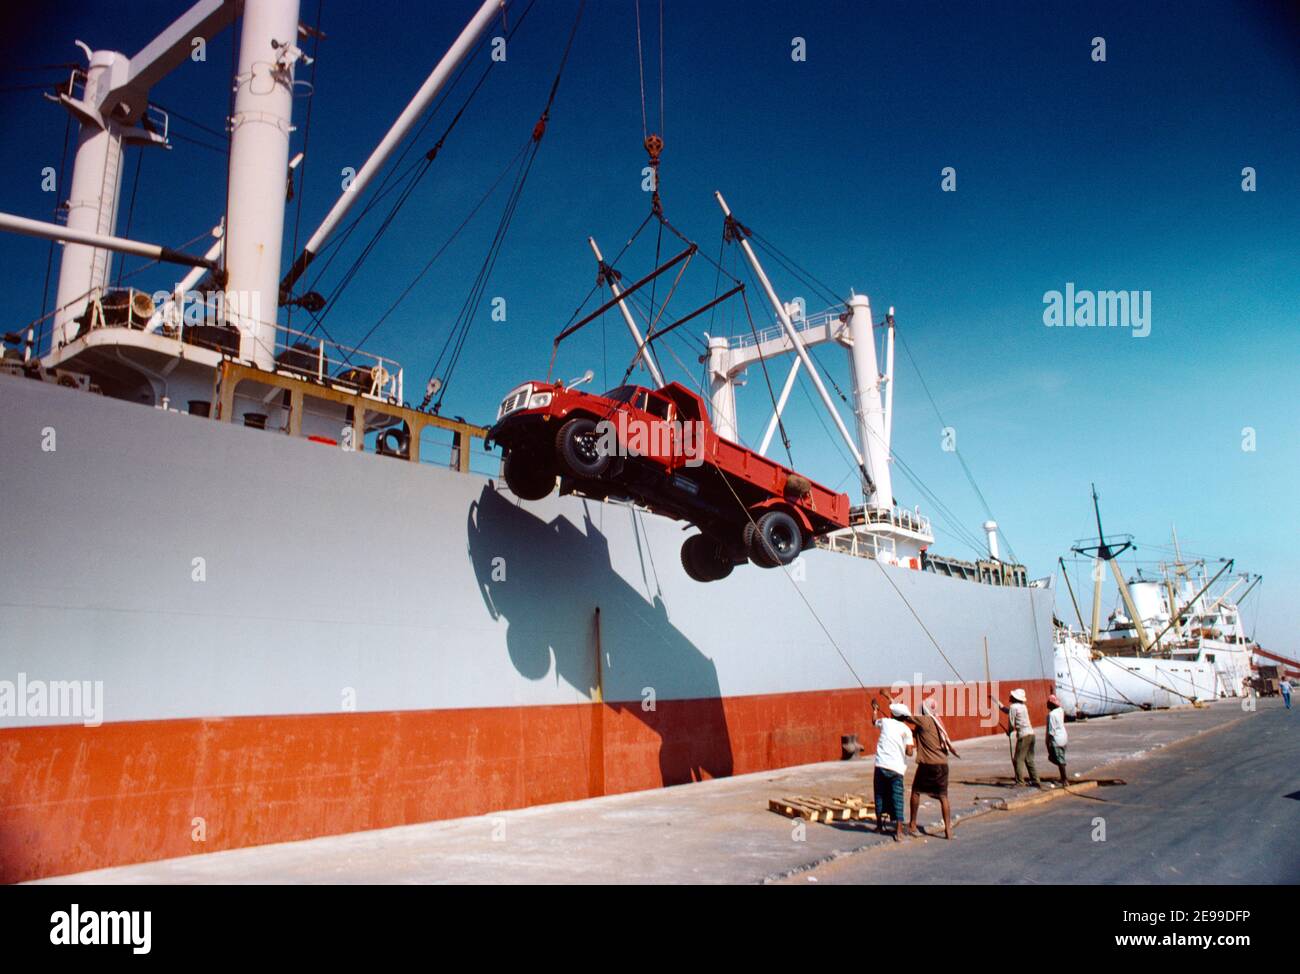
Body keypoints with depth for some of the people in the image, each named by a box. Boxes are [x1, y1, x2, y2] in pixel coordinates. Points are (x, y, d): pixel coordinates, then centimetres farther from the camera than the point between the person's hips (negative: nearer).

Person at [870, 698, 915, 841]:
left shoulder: (885, 722, 9)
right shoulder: (906, 729, 4)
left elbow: (875, 722, 34)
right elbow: (909, 752, -4)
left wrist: (875, 710, 52)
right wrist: (912, 747, 19)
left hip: (882, 765, 1)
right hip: (897, 769, -1)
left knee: (880, 794, 16)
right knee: (897, 799, 2)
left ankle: (879, 825, 26)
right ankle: (899, 832, -4)